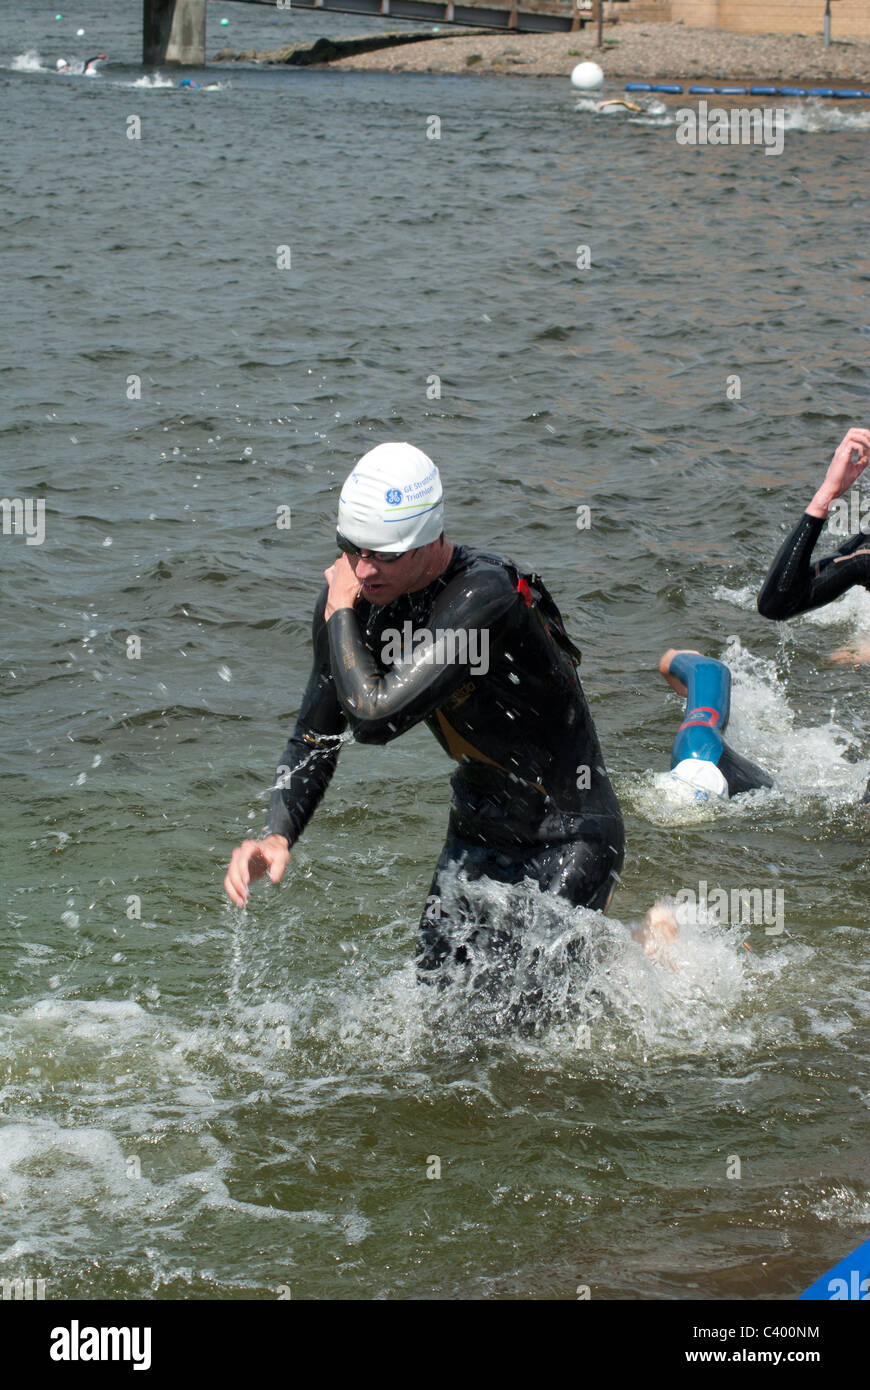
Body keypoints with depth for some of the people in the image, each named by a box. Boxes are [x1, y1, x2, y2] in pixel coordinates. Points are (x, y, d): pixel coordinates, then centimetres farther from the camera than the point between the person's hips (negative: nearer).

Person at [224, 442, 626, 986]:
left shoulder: (484, 595, -32)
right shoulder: (356, 600, -9)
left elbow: (376, 717, -39)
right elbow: (315, 739, 1)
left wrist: (340, 614, -25)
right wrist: (278, 836, -15)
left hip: (569, 835, -7)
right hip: (479, 826, 7)